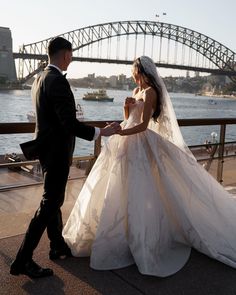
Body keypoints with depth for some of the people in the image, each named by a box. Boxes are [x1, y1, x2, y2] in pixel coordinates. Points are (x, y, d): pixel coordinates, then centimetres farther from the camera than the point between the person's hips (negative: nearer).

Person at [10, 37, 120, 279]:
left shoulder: (40, 79, 9)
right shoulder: (57, 81, -21)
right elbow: (69, 123, -26)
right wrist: (100, 132, -16)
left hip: (47, 147, 10)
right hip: (56, 150, -10)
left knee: (53, 199, 19)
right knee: (50, 203, -1)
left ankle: (58, 246, 35)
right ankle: (23, 260, 6)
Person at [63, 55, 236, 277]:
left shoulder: (150, 92, -11)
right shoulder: (136, 91, 16)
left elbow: (143, 125, -18)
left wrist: (119, 133, -28)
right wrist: (127, 107, 0)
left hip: (139, 143, -9)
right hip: (128, 141, 9)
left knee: (136, 192, -6)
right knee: (124, 189, 13)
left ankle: (140, 242, 7)